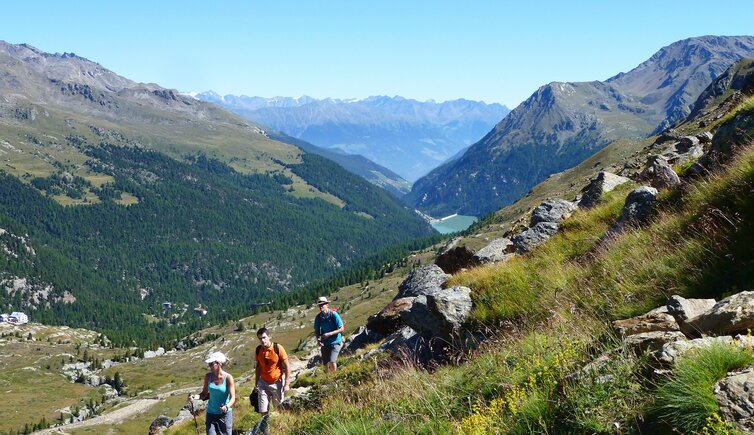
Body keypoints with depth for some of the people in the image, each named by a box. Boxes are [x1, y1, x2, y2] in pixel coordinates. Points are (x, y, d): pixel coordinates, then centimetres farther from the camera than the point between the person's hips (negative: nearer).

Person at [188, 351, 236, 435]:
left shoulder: (228, 378, -14)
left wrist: (227, 407, -37)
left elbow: (233, 398, -16)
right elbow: (205, 393, 8)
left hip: (225, 414, -3)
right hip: (211, 413, 3)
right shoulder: (208, 376, -3)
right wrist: (196, 396, -14)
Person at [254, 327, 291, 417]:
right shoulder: (259, 349, -4)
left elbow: (287, 366, -11)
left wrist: (287, 384, -13)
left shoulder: (278, 348, -16)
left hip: (277, 382, -3)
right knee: (263, 411, 0)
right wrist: (256, 383, 11)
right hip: (263, 383, 3)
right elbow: (258, 366, 10)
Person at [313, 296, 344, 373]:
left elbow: (341, 329, -11)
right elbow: (316, 331, 9)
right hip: (324, 343, 4)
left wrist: (329, 334, -22)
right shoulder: (318, 317, -3)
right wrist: (318, 339, -11)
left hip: (335, 342, -4)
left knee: (332, 362, -17)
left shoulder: (334, 315, -14)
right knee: (326, 364, 7)